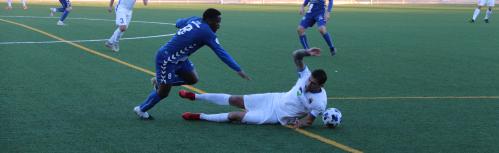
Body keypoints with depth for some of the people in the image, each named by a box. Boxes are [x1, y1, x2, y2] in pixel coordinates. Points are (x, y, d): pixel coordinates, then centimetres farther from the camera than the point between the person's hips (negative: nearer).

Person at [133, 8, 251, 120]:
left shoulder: (195, 20, 0)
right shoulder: (207, 33, -23)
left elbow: (179, 23, 19)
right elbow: (222, 53, -23)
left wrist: (179, 23, 45)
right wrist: (238, 70, -21)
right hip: (166, 59, -9)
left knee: (192, 79, 11)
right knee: (164, 92, 2)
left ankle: (159, 81, 24)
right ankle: (141, 109, 25)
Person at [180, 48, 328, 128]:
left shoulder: (319, 103, -25)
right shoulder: (306, 76, -13)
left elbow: (308, 122, -14)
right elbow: (296, 55, -12)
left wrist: (295, 122, -30)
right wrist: (307, 52, -30)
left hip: (276, 115, -5)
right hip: (274, 99, 5)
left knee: (234, 116, -8)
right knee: (234, 100, 5)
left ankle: (199, 116, 9)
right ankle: (195, 96, 21)